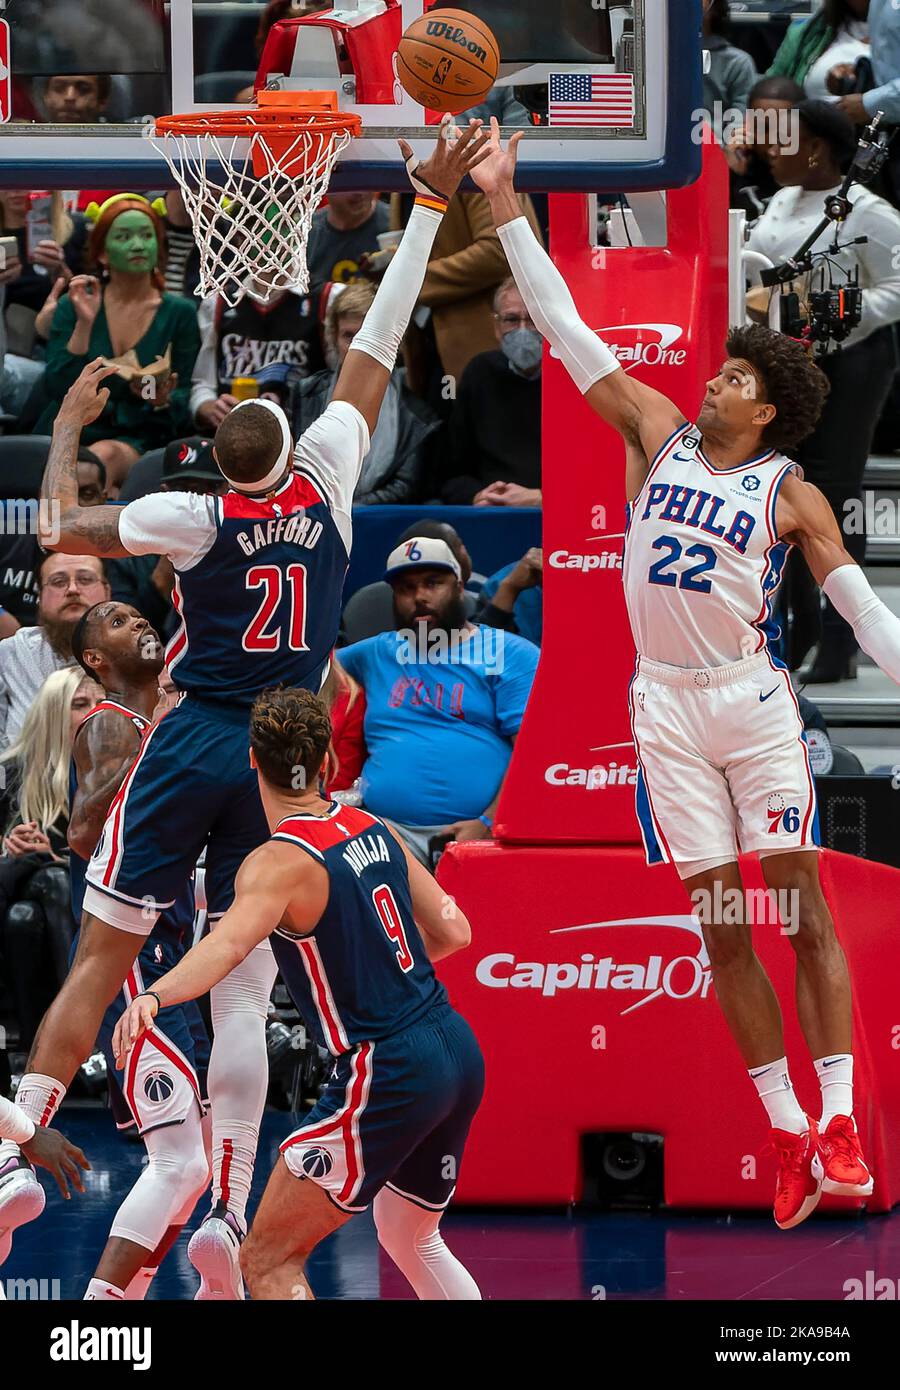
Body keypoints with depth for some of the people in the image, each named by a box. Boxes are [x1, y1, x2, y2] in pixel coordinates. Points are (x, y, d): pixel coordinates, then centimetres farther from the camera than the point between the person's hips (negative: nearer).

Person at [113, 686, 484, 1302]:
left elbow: (232, 940, -34)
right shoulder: (374, 829, 8)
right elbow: (452, 933, 16)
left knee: (268, 1260, -2)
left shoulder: (279, 863, -13)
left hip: (386, 1077, -8)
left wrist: (154, 997, -51)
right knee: (410, 1240, 31)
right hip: (459, 1050, 8)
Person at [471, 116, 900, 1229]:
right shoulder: (661, 436, 7)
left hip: (751, 698, -3)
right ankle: (785, 1133, 6)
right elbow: (568, 330, 6)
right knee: (721, 927, 2)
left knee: (799, 905, -7)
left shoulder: (792, 496, 1)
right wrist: (505, 208, 3)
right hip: (665, 706, 3)